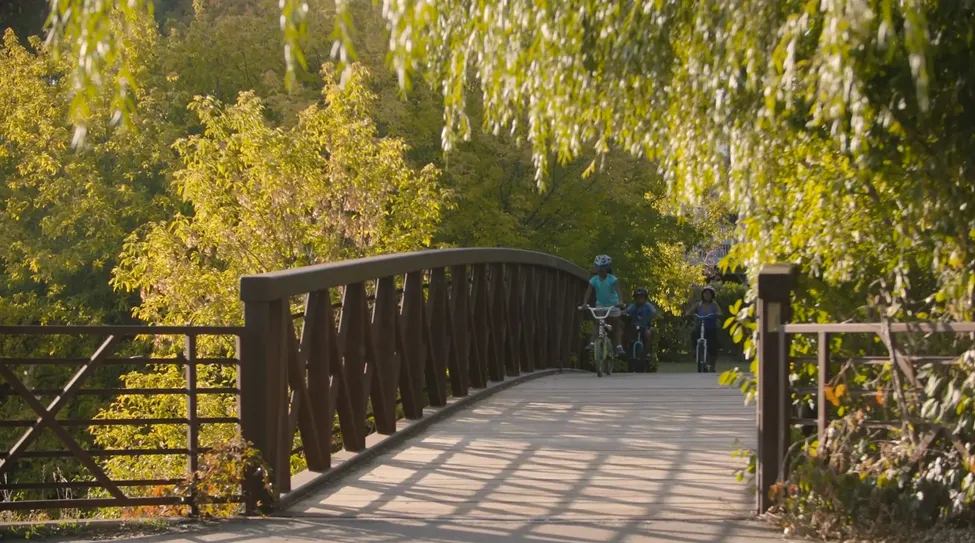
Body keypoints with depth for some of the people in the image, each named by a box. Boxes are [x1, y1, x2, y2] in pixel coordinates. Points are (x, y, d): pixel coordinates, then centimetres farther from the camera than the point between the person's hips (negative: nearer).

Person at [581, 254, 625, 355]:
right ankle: (592, 343, -27)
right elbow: (588, 293, -20)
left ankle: (619, 347, -2)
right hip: (600, 305, 2)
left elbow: (618, 290, -30)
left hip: (613, 305, -2)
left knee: (616, 327, 1)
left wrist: (620, 301, -48)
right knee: (596, 323, -17)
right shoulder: (594, 280, -12)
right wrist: (584, 304, -35)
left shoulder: (612, 279, -18)